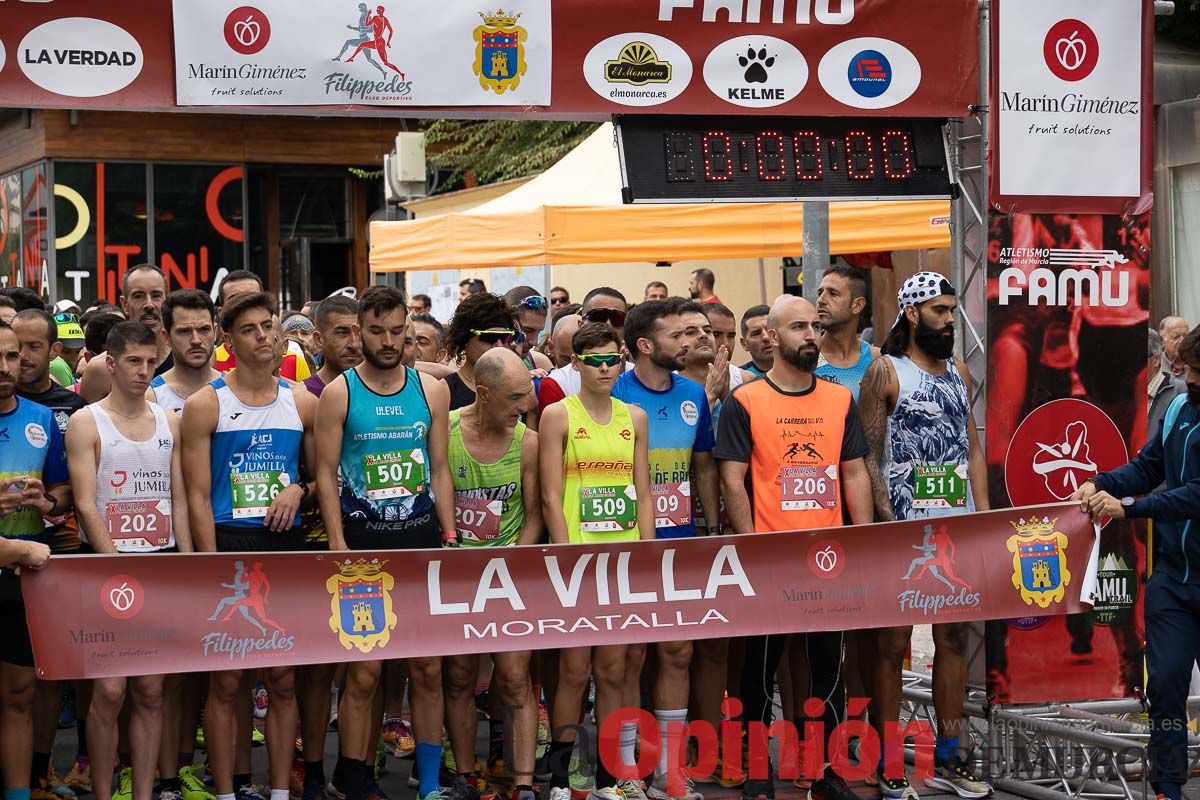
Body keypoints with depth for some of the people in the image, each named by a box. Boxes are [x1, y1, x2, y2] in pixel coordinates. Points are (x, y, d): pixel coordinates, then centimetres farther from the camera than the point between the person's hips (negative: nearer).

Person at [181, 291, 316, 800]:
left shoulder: (302, 402, 10)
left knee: (283, 680, 5)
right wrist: (213, 566, -12)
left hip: (286, 546, 3)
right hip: (228, 545, -3)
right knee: (227, 682, -2)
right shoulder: (206, 405, 0)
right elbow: (198, 497, -4)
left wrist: (298, 489, -4)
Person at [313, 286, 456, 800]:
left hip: (421, 540, 3)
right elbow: (326, 474, -2)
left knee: (428, 669, 4)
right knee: (364, 674, -1)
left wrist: (449, 537, 4)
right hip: (364, 544, -3)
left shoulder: (431, 390, 8)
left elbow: (439, 470, 11)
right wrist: (338, 546, -11)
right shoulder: (339, 394, -1)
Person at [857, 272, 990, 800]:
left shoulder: (959, 373, 13)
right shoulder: (885, 372, -4)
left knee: (953, 639, 10)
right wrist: (886, 520, -17)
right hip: (904, 528, -6)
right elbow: (870, 455, -9)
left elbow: (972, 447, 15)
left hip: (957, 527, 6)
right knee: (893, 646, -1)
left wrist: (983, 513, 6)